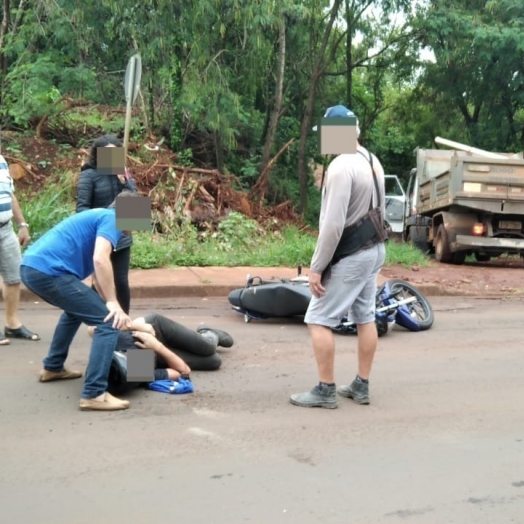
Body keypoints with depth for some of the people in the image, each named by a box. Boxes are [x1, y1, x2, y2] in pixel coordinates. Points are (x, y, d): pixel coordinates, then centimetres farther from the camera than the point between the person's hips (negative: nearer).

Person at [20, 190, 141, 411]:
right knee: (108, 323, -7)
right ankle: (93, 394, -10)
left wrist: (108, 305, 34)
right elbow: (100, 260, -17)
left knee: (77, 309, 35)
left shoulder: (98, 217, 29)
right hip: (48, 271, -10)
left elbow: (99, 274, 34)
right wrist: (113, 304, -13)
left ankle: (52, 368, 42)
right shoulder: (112, 219, 2)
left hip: (30, 267, 10)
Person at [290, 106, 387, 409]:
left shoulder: (342, 166, -21)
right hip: (374, 250, 10)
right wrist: (373, 244, 21)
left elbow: (333, 225, -25)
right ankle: (362, 386, 22)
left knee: (319, 320, -2)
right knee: (366, 318, 13)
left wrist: (317, 266, -19)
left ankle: (326, 391, 4)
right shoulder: (373, 161, 9)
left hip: (349, 256, -10)